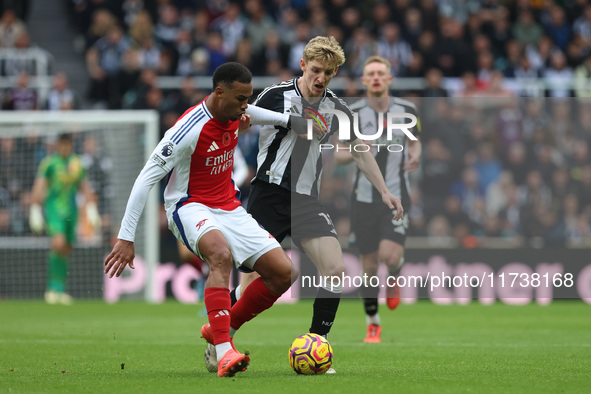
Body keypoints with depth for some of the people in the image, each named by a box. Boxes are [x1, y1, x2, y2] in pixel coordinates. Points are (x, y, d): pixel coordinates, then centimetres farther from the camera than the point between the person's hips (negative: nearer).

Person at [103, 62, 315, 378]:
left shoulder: (234, 112, -2)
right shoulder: (189, 129, -24)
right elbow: (146, 179, -22)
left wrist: (287, 119, 27)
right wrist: (125, 238, -24)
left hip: (229, 208, 8)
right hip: (190, 207, -8)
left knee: (284, 273, -5)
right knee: (221, 252, -40)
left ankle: (220, 330, 10)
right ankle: (223, 352, -44)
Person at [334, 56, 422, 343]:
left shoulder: (407, 110, 0)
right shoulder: (353, 114, -4)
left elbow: (415, 142, 16)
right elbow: (338, 155, 1)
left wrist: (415, 156, -6)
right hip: (364, 197, 0)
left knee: (390, 256, -20)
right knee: (369, 262, 4)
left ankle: (393, 278, 18)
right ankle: (373, 324, 21)